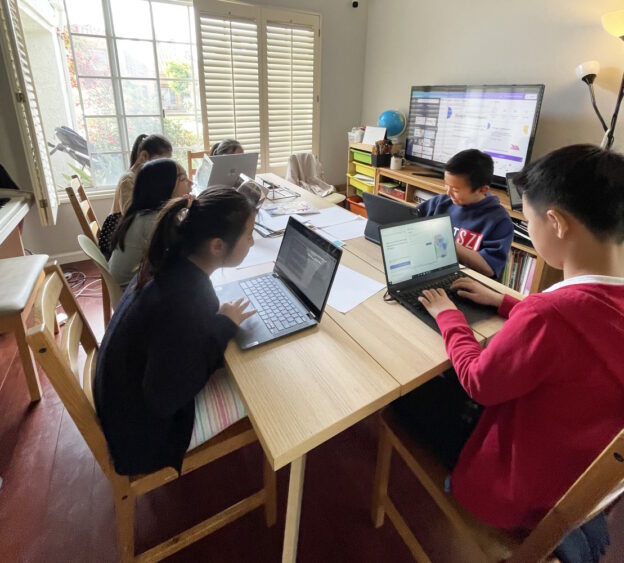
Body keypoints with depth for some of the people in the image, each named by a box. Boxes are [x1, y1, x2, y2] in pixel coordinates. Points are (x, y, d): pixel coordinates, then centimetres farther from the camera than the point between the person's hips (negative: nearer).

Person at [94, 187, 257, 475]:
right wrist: (223, 327, -23)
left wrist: (219, 322, -10)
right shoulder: (182, 302, -37)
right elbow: (166, 399, -28)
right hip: (147, 425, -7)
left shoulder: (173, 264, -11)